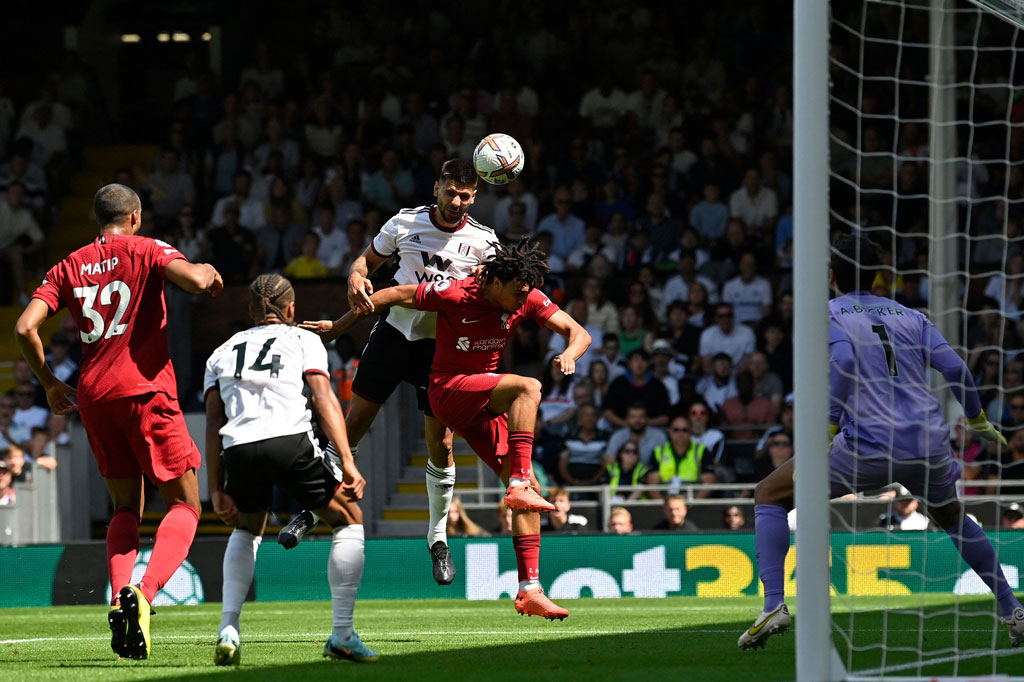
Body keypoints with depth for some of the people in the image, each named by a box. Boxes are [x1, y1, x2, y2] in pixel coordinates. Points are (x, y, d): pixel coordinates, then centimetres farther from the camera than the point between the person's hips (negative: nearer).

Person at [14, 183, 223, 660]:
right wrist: (209, 274, 7)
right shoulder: (146, 250, 1)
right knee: (184, 505, 2)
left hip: (94, 395, 4)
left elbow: (25, 327, 3)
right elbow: (196, 280, -18)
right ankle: (144, 595, -22)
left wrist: (50, 383, 16)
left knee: (125, 508, 18)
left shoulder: (69, 267, 13)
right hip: (145, 389, -4)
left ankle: (119, 596, -6)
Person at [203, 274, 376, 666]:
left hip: (239, 450, 3)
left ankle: (228, 630, 15)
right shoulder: (303, 341, 20)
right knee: (348, 521, 16)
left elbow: (214, 423, 18)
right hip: (291, 441, -3)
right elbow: (324, 400, 4)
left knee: (247, 530, 31)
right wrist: (347, 462, -3)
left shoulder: (222, 353, 28)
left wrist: (217, 490, 16)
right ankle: (342, 635, 6)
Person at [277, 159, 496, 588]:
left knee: (440, 444, -3)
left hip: (441, 344, -1)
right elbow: (367, 260, 9)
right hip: (395, 331, 1)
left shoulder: (482, 240, -3)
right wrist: (356, 280, -14)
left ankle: (438, 538, 13)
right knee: (355, 421, 1)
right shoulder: (406, 223, -1)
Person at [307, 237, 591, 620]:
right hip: (449, 391, -6)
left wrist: (569, 354, -26)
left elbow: (578, 332, -1)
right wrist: (338, 327, 3)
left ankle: (530, 590, -2)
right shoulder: (453, 294, -17)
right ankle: (519, 485, -40)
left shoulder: (527, 299, -3)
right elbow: (395, 295, -5)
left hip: (484, 406, 6)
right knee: (528, 387, -31)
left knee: (530, 491, -4)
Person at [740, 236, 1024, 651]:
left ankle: (773, 605, -7)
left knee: (769, 496, 10)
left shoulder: (826, 315, 5)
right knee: (951, 517, 35)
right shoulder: (908, 316, 17)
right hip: (930, 442, 5)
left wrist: (829, 430, -15)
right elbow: (954, 368, 7)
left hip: (869, 446, -5)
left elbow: (843, 362, -15)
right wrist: (978, 421, 20)